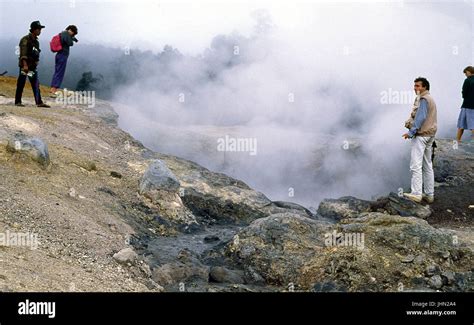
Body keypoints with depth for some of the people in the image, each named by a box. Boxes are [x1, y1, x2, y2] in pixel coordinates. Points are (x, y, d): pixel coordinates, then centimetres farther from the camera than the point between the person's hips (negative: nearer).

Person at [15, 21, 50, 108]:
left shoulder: (36, 41, 15)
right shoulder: (25, 39, -11)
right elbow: (23, 54, -19)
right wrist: (25, 65, -27)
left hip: (33, 66, 8)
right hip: (25, 65, -8)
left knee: (36, 84, 2)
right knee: (21, 84, -1)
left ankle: (39, 102, 0)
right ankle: (17, 102, 6)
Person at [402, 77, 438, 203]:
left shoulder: (423, 99, -12)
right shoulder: (430, 99, 20)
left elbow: (420, 118, -20)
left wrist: (411, 132, -19)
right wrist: (410, 121, 11)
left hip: (421, 135, -11)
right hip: (430, 135, 11)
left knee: (416, 165, -11)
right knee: (427, 166, 12)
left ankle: (416, 194, -15)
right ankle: (429, 194, 14)